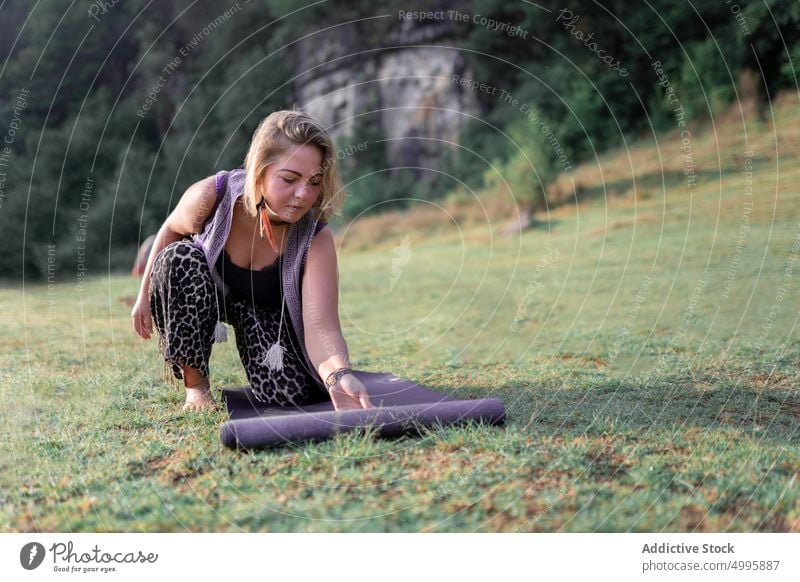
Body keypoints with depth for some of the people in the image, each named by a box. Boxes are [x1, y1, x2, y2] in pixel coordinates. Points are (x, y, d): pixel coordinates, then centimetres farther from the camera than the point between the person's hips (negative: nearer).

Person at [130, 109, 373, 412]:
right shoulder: (213, 196, -32)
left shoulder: (316, 239, -35)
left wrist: (339, 376, -66)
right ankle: (196, 385, -16)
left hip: (268, 309, 0)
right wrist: (145, 295, -1)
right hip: (198, 294, 1)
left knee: (291, 394, -21)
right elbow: (171, 229, -7)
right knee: (179, 257, -33)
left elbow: (321, 324, -46)